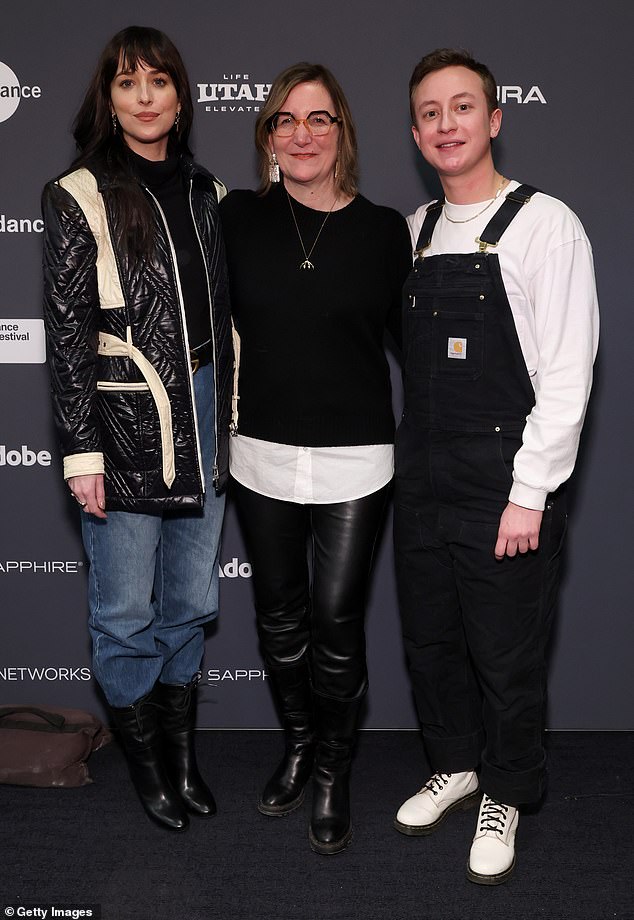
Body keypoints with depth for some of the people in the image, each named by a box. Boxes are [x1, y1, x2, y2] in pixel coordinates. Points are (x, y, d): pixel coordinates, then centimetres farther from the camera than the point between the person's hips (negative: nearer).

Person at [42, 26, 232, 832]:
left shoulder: (206, 193, 10)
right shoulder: (78, 198, -6)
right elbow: (68, 334, -9)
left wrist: (225, 421, 13)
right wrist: (81, 451, -12)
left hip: (201, 421, 5)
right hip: (123, 428, -5)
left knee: (191, 602, 15)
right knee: (126, 613, 7)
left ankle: (182, 751, 32)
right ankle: (145, 762, 26)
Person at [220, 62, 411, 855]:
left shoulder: (385, 229, -3)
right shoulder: (240, 217, -1)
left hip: (354, 461, -2)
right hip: (262, 455, 2)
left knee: (336, 620, 2)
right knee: (280, 615, 15)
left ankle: (333, 771, 25)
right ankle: (299, 741, 39)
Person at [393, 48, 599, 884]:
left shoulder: (544, 225, -9)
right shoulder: (415, 230, 10)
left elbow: (568, 374, -13)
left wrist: (530, 495, -16)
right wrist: (410, 456, 8)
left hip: (504, 489, -6)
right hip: (422, 482, 6)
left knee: (506, 656, 7)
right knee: (430, 637, 18)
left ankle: (504, 797, 30)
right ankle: (454, 766, 40)